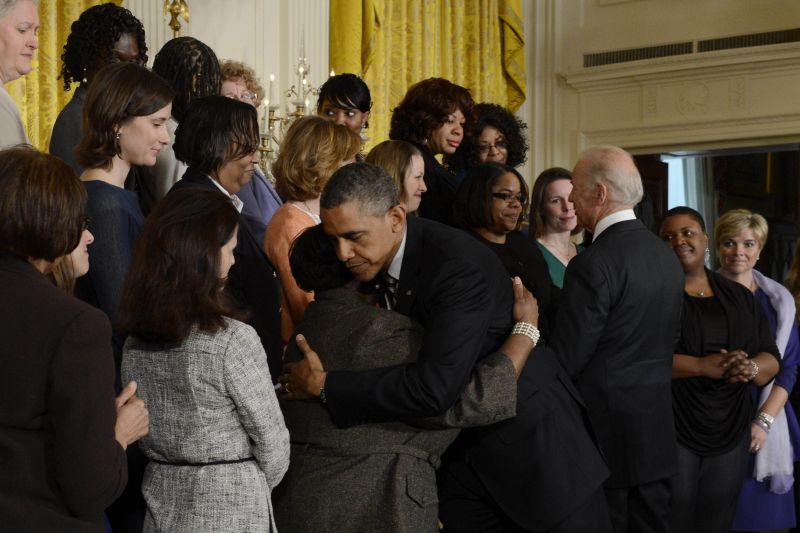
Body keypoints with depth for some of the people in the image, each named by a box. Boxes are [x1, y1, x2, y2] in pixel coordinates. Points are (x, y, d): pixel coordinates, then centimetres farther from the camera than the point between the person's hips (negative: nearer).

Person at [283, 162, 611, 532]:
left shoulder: (460, 265, -28)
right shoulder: (373, 257, -4)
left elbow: (434, 388, -37)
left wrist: (324, 386, -28)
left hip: (528, 436, -6)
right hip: (462, 452, 7)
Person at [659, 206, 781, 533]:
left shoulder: (739, 297, 12)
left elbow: (771, 359, 9)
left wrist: (750, 368, -14)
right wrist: (702, 366, -23)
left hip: (731, 432, 4)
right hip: (670, 430, -4)